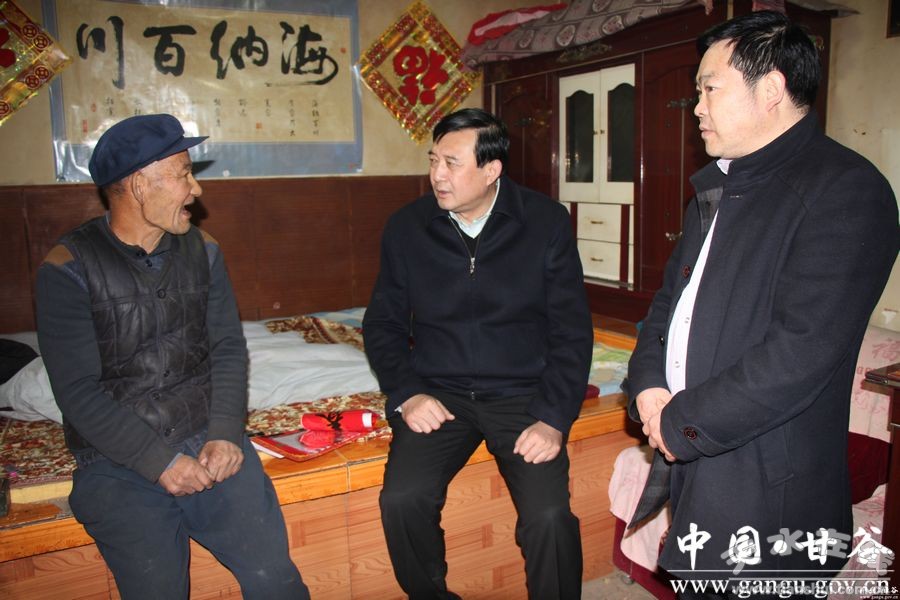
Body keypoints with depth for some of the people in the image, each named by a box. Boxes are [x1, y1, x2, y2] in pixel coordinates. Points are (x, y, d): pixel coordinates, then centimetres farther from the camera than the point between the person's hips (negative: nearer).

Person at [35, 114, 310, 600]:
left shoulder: (202, 250, 8)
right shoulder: (68, 269, -5)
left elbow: (228, 350, 4)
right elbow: (79, 393, -10)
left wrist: (226, 433, -10)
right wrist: (161, 461, -15)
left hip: (209, 438, 3)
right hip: (118, 462, -2)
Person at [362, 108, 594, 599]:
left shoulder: (546, 222, -3)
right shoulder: (406, 227, 2)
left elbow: (571, 329, -2)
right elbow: (383, 322, 9)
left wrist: (554, 417, -11)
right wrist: (406, 393, -6)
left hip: (522, 395, -1)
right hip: (438, 394, 2)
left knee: (549, 514, -22)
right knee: (401, 498, -21)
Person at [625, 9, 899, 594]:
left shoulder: (846, 189, -14)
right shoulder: (718, 186, 14)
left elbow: (802, 353, -23)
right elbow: (670, 298, 16)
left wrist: (680, 422, -16)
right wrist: (647, 383, -1)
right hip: (691, 460, 7)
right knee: (691, 584, 18)